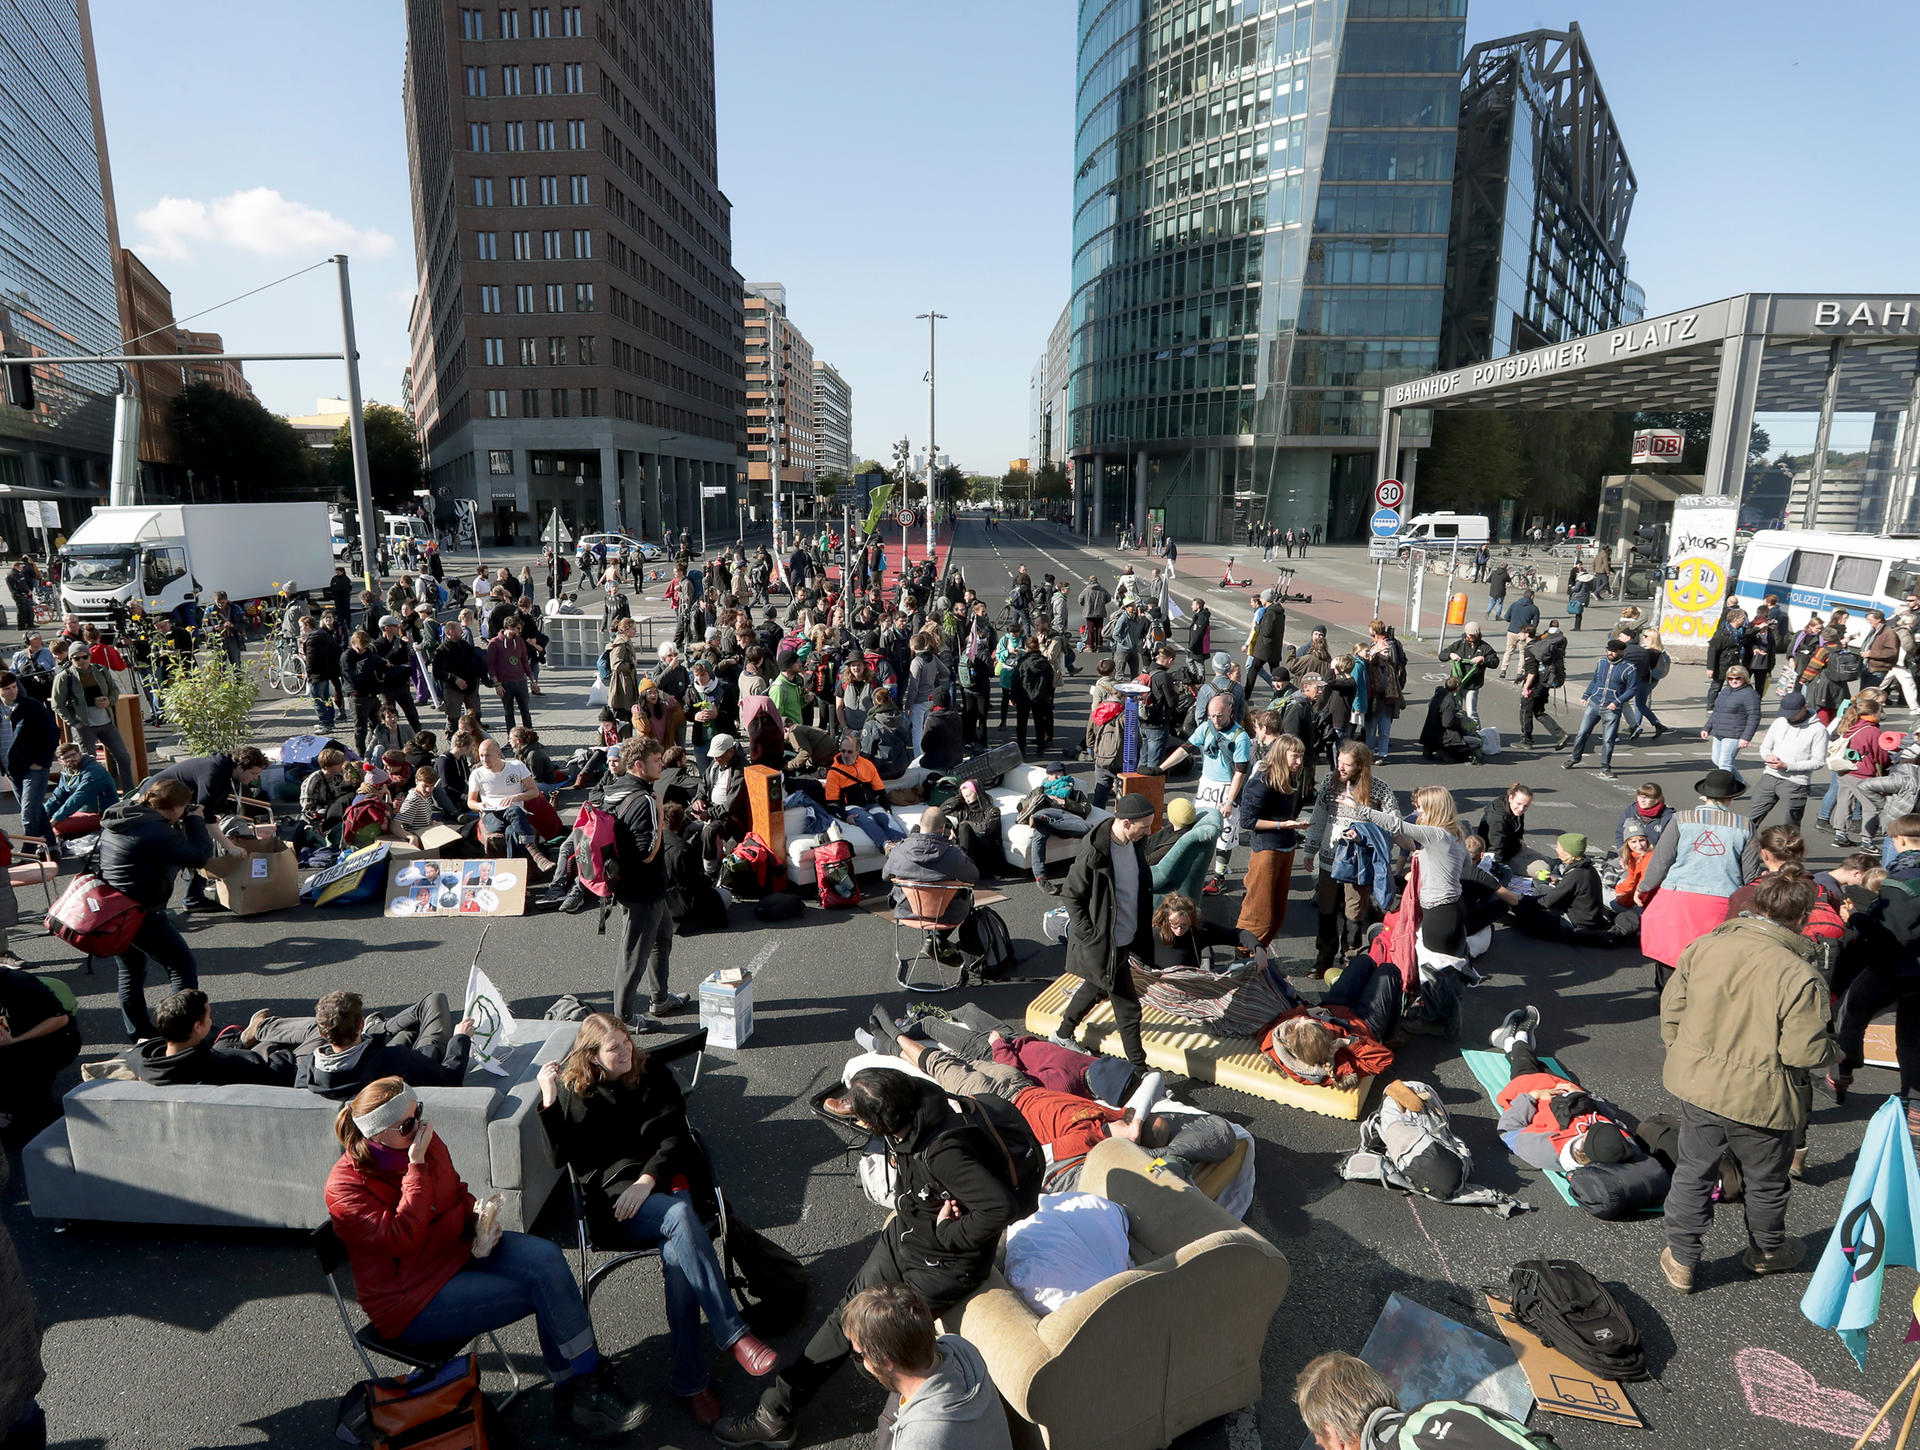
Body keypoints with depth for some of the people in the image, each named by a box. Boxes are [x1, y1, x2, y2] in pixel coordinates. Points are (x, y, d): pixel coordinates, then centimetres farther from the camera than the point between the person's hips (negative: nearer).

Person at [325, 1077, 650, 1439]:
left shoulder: (425, 1139, -3)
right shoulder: (345, 1187, -20)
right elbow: (402, 1239, -30)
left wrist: (479, 1218, -7)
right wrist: (415, 1166, -31)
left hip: (458, 1248, 6)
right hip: (410, 1302, -6)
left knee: (546, 1257, -21)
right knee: (543, 1291, -18)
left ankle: (576, 1394, -14)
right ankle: (579, 1396, -1)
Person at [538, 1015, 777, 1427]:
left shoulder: (652, 1075, 9)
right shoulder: (573, 1090, 8)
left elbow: (674, 1136, 2)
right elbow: (564, 1156, -1)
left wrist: (647, 1180, -14)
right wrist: (550, 1101, -12)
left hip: (664, 1180, 2)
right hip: (612, 1195, -2)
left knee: (676, 1253, -31)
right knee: (679, 1214, -35)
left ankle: (687, 1380, -24)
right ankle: (733, 1335, -37)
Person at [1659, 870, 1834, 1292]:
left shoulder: (1703, 947, -9)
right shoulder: (1800, 977, -23)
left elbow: (1671, 1011, 0)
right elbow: (1804, 1052, -20)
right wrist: (1832, 1049, 3)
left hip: (1698, 1086, 3)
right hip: (1762, 1099, -3)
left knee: (1693, 1172, 18)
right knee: (1767, 1181, 24)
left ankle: (1681, 1258, 26)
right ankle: (1767, 1250, 46)